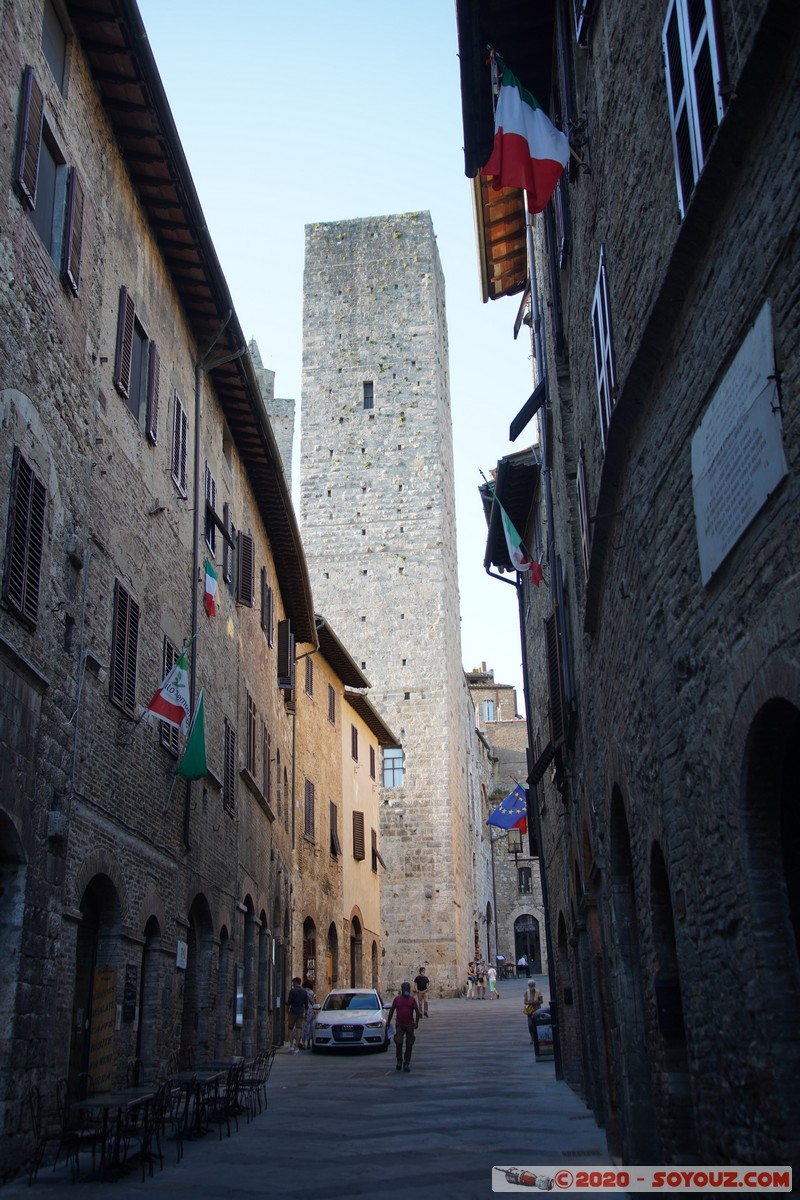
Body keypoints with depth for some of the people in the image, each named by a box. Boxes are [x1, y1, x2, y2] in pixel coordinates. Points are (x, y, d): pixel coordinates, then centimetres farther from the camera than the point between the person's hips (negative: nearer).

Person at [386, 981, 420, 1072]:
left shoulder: (412, 999, 3)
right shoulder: (397, 999, 4)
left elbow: (417, 1011, 0)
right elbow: (391, 1011, 10)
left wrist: (416, 1022, -10)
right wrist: (388, 1021, 9)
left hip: (410, 1024, 0)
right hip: (399, 1024, 0)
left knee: (409, 1044, 3)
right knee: (398, 1042, -9)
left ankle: (407, 1063, 13)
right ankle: (399, 1061, 10)